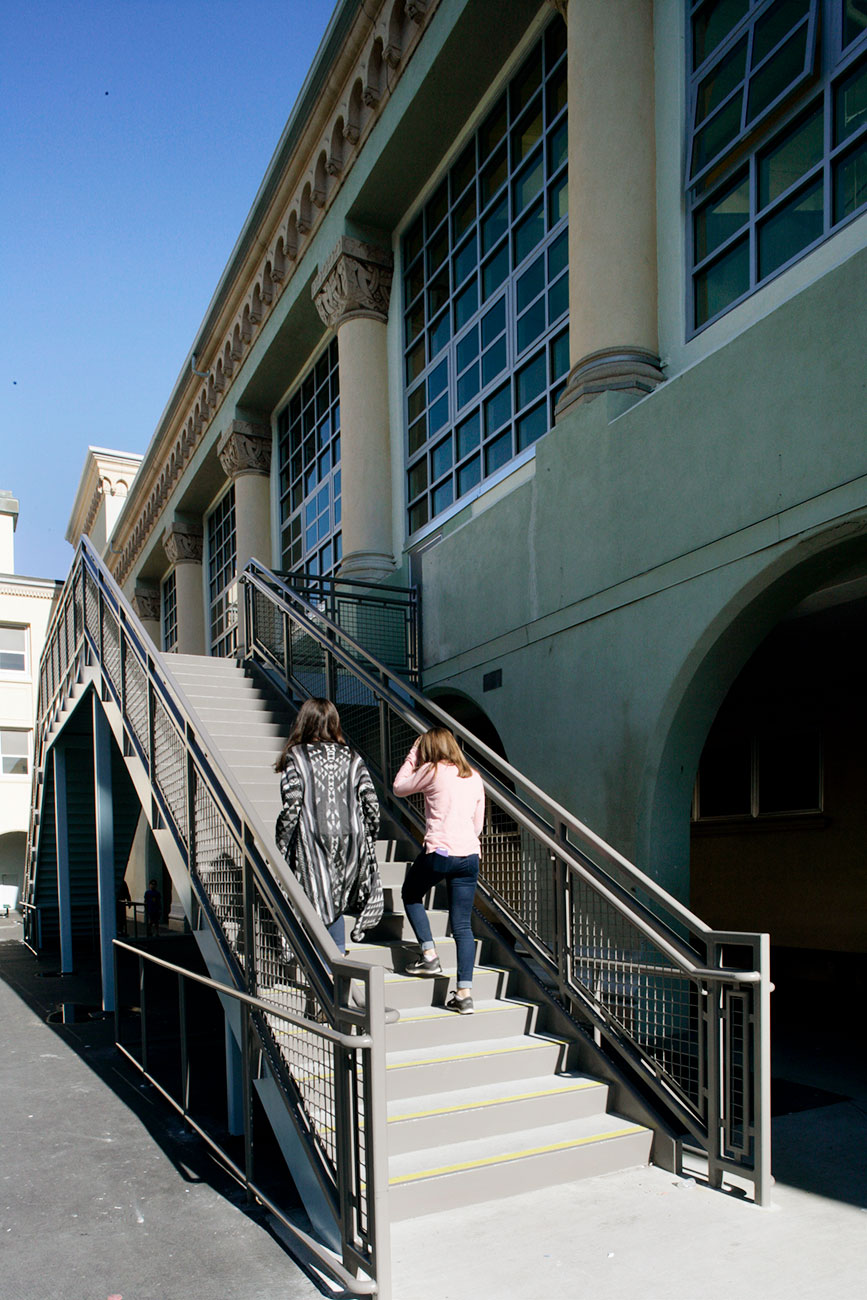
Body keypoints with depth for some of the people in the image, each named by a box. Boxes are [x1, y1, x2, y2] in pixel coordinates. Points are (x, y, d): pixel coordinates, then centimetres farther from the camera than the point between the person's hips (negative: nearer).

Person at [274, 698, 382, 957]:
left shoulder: (295, 757, -3)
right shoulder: (352, 758, 6)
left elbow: (291, 807, -10)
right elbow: (372, 804, 2)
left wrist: (280, 847, -2)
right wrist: (366, 841, 13)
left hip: (312, 844, -3)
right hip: (350, 840, 3)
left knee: (319, 905, 7)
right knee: (335, 904, 19)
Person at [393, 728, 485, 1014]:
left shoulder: (432, 770, -3)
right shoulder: (474, 777, 13)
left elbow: (399, 787, 12)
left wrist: (412, 755, 18)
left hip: (438, 853, -5)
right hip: (469, 856, 5)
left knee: (411, 895, 25)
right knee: (462, 925, 9)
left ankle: (429, 955, 16)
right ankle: (464, 994, 5)